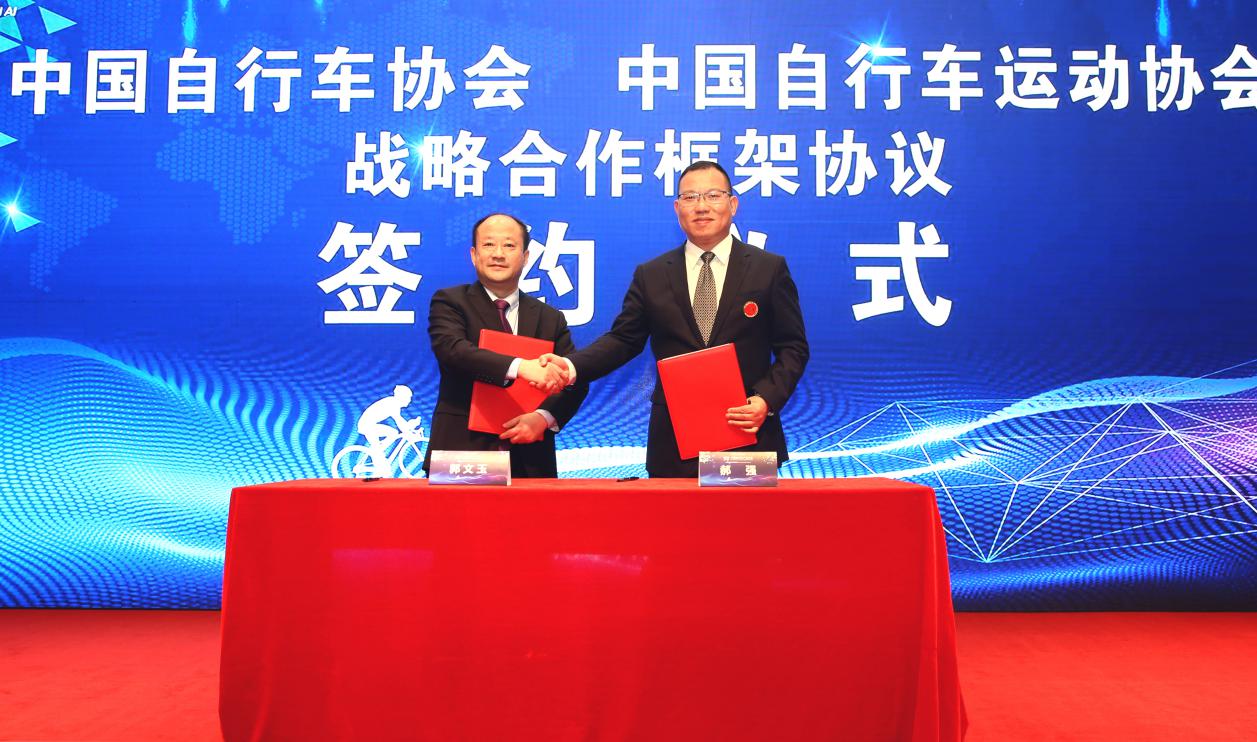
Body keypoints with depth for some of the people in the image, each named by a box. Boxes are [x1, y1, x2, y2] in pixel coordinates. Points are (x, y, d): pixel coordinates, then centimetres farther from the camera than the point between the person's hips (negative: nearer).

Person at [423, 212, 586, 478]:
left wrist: (545, 417, -17)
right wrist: (520, 367, -32)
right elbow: (452, 349, -18)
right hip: (461, 454, -2)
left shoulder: (551, 319, 9)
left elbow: (576, 381, 3)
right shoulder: (449, 302, 1)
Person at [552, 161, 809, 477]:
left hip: (749, 439, -1)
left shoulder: (770, 269, 3)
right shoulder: (650, 275, 7)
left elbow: (793, 347, 3)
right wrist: (570, 366, -11)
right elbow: (623, 340, 6)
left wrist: (767, 399, -13)